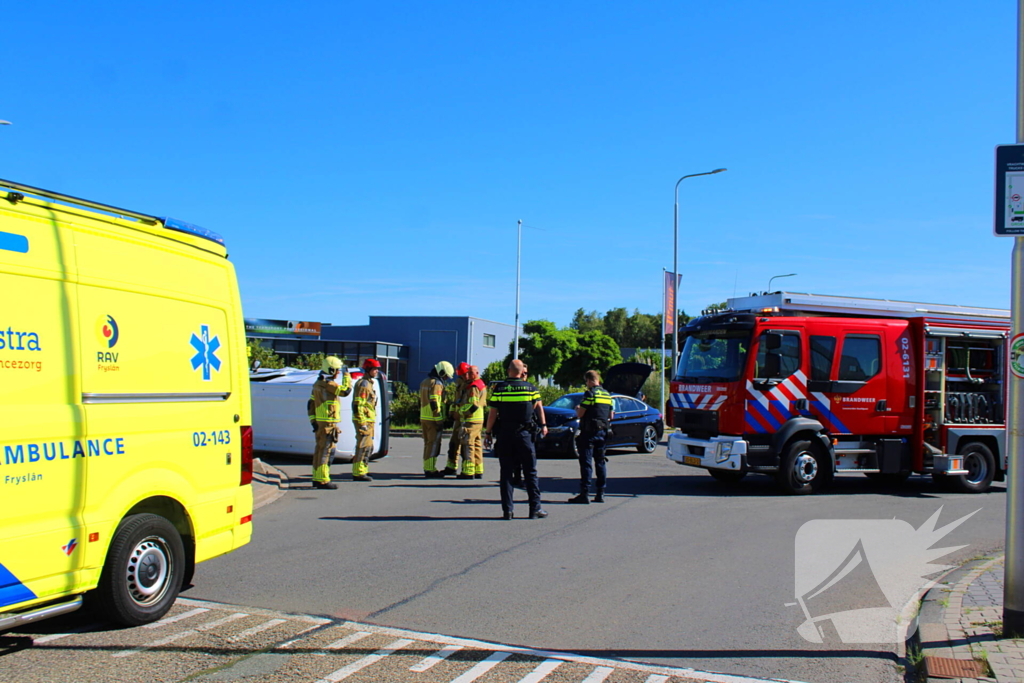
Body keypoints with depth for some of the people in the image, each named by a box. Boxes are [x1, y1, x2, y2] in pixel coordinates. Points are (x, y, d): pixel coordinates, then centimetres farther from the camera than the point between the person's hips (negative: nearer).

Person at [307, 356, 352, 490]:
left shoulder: (318, 383, 16)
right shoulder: (328, 383, -15)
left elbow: (311, 404, 17)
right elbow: (345, 390, -18)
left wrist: (313, 421, 16)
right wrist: (346, 375, -5)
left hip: (319, 422, 10)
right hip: (328, 423, -10)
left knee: (319, 450, 13)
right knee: (327, 450, -7)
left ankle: (317, 479, 19)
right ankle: (323, 480, -7)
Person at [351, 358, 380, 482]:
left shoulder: (369, 384, 18)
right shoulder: (363, 384, -14)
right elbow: (357, 405, -20)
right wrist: (362, 423, -23)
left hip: (368, 421, 10)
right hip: (364, 421, -10)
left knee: (368, 447, 16)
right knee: (363, 447, -8)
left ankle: (362, 471, 25)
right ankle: (358, 473, -5)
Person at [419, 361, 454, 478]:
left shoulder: (424, 382, 15)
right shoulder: (437, 384, -14)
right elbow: (434, 403, -20)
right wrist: (439, 421, -18)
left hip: (424, 418, 9)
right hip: (433, 420, -9)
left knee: (428, 443, 15)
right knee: (433, 444, -5)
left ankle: (427, 468, 19)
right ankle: (430, 470, -5)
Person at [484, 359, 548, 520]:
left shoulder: (499, 389, -2)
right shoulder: (530, 387, 1)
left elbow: (492, 413, -3)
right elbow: (538, 407, 13)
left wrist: (488, 432, 7)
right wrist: (543, 425, 24)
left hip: (505, 434, 0)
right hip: (525, 434, 0)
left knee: (506, 473, 6)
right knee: (530, 473, 7)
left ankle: (507, 510, 5)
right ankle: (535, 509, 7)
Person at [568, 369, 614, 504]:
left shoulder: (590, 393, -12)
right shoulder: (607, 394, 12)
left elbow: (580, 414, -14)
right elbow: (611, 415, 17)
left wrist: (577, 408, 7)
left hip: (589, 432, -7)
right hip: (602, 432, 7)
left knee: (586, 462, -6)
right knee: (600, 461, 11)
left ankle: (584, 494, -9)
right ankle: (600, 493, 12)